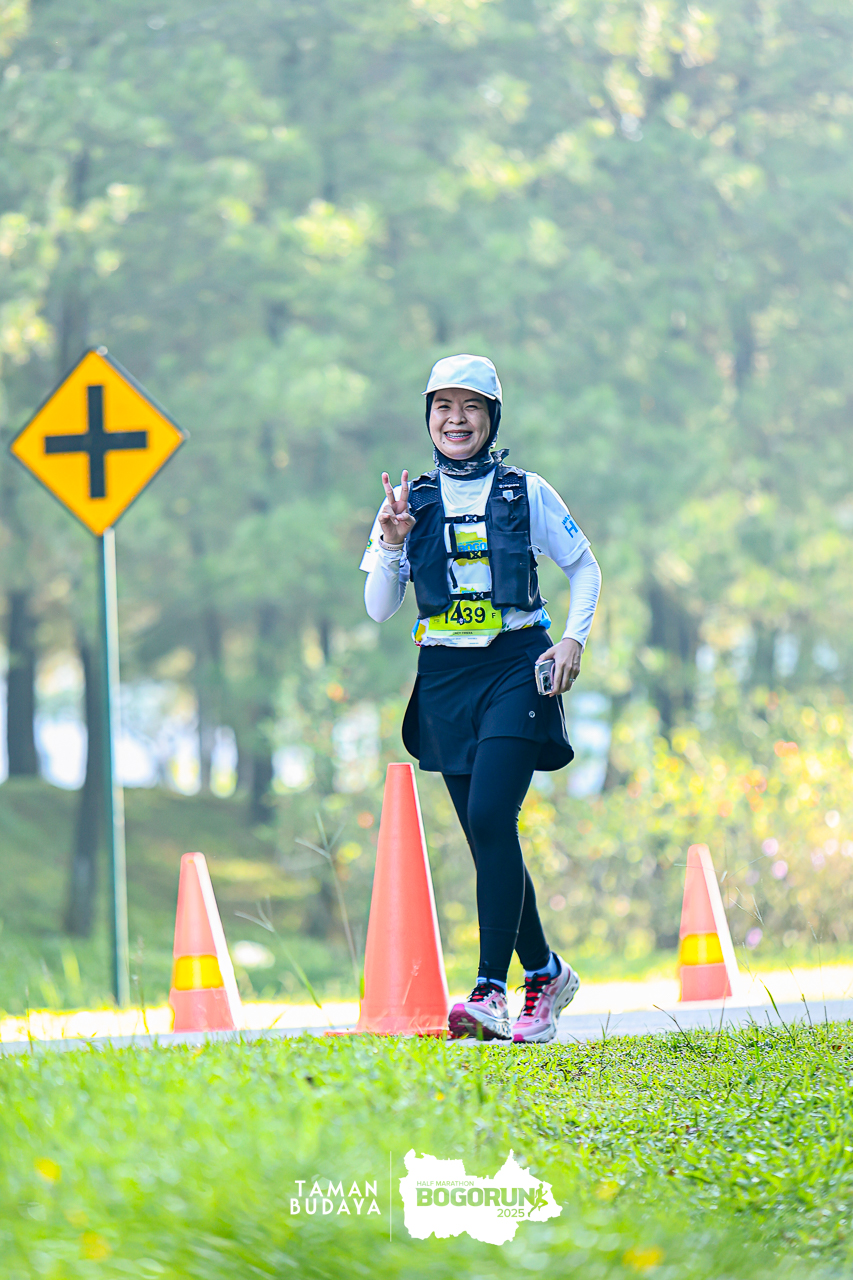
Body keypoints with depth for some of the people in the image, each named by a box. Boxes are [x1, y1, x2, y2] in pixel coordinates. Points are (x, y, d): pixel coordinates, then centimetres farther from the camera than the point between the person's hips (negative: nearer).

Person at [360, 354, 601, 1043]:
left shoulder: (527, 493, 3)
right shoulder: (412, 501, 8)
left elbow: (584, 566, 13)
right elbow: (380, 609, 5)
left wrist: (575, 637, -2)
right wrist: (393, 546, -11)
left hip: (515, 664, -4)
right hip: (445, 676, 4)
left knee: (490, 817, -19)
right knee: (487, 836, 5)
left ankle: (491, 991, -22)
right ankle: (545, 972, 24)